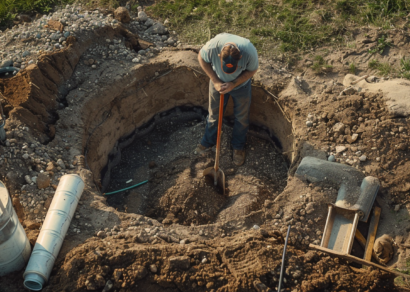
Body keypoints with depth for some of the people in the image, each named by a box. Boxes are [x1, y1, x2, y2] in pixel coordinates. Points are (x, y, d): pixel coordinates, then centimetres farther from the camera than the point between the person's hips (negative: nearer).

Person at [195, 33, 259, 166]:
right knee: (214, 114, 18)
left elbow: (252, 70, -17)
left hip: (241, 84, 0)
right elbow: (201, 58, -15)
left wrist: (233, 84, -26)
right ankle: (208, 141, 44)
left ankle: (238, 146, 41)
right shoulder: (212, 47, -38)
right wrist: (215, 81, -19)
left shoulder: (250, 52, -38)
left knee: (241, 117, 15)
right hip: (218, 82, 1)